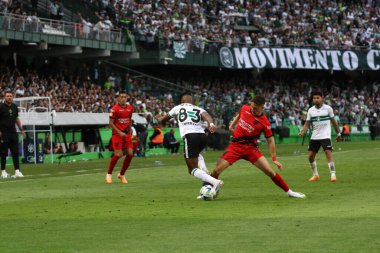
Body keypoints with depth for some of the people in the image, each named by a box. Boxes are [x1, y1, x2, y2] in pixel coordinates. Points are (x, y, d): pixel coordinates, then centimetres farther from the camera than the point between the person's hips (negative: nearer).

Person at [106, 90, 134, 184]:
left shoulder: (130, 108, 7)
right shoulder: (115, 109, -11)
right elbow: (111, 123, -11)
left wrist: (129, 131, 15)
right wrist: (120, 132, -18)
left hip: (126, 134, 6)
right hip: (117, 134, -6)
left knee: (130, 154, -2)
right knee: (118, 154, -13)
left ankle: (122, 174, 15)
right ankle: (109, 174, 5)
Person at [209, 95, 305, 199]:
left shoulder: (265, 123, -11)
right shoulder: (245, 108, -1)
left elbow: (270, 140, -4)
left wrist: (274, 159, -7)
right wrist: (231, 125, 17)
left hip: (251, 148, -2)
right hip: (235, 146, 2)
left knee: (270, 171, -9)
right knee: (216, 170, -10)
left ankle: (289, 192, 5)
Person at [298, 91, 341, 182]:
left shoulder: (328, 108, -3)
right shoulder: (310, 110, 4)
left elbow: (333, 121, 6)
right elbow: (307, 124, 3)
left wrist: (338, 133, 10)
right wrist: (302, 132, -15)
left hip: (325, 136, -4)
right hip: (314, 136, 4)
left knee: (328, 153, -18)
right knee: (310, 156, 3)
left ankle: (333, 174, -14)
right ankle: (315, 174, 20)